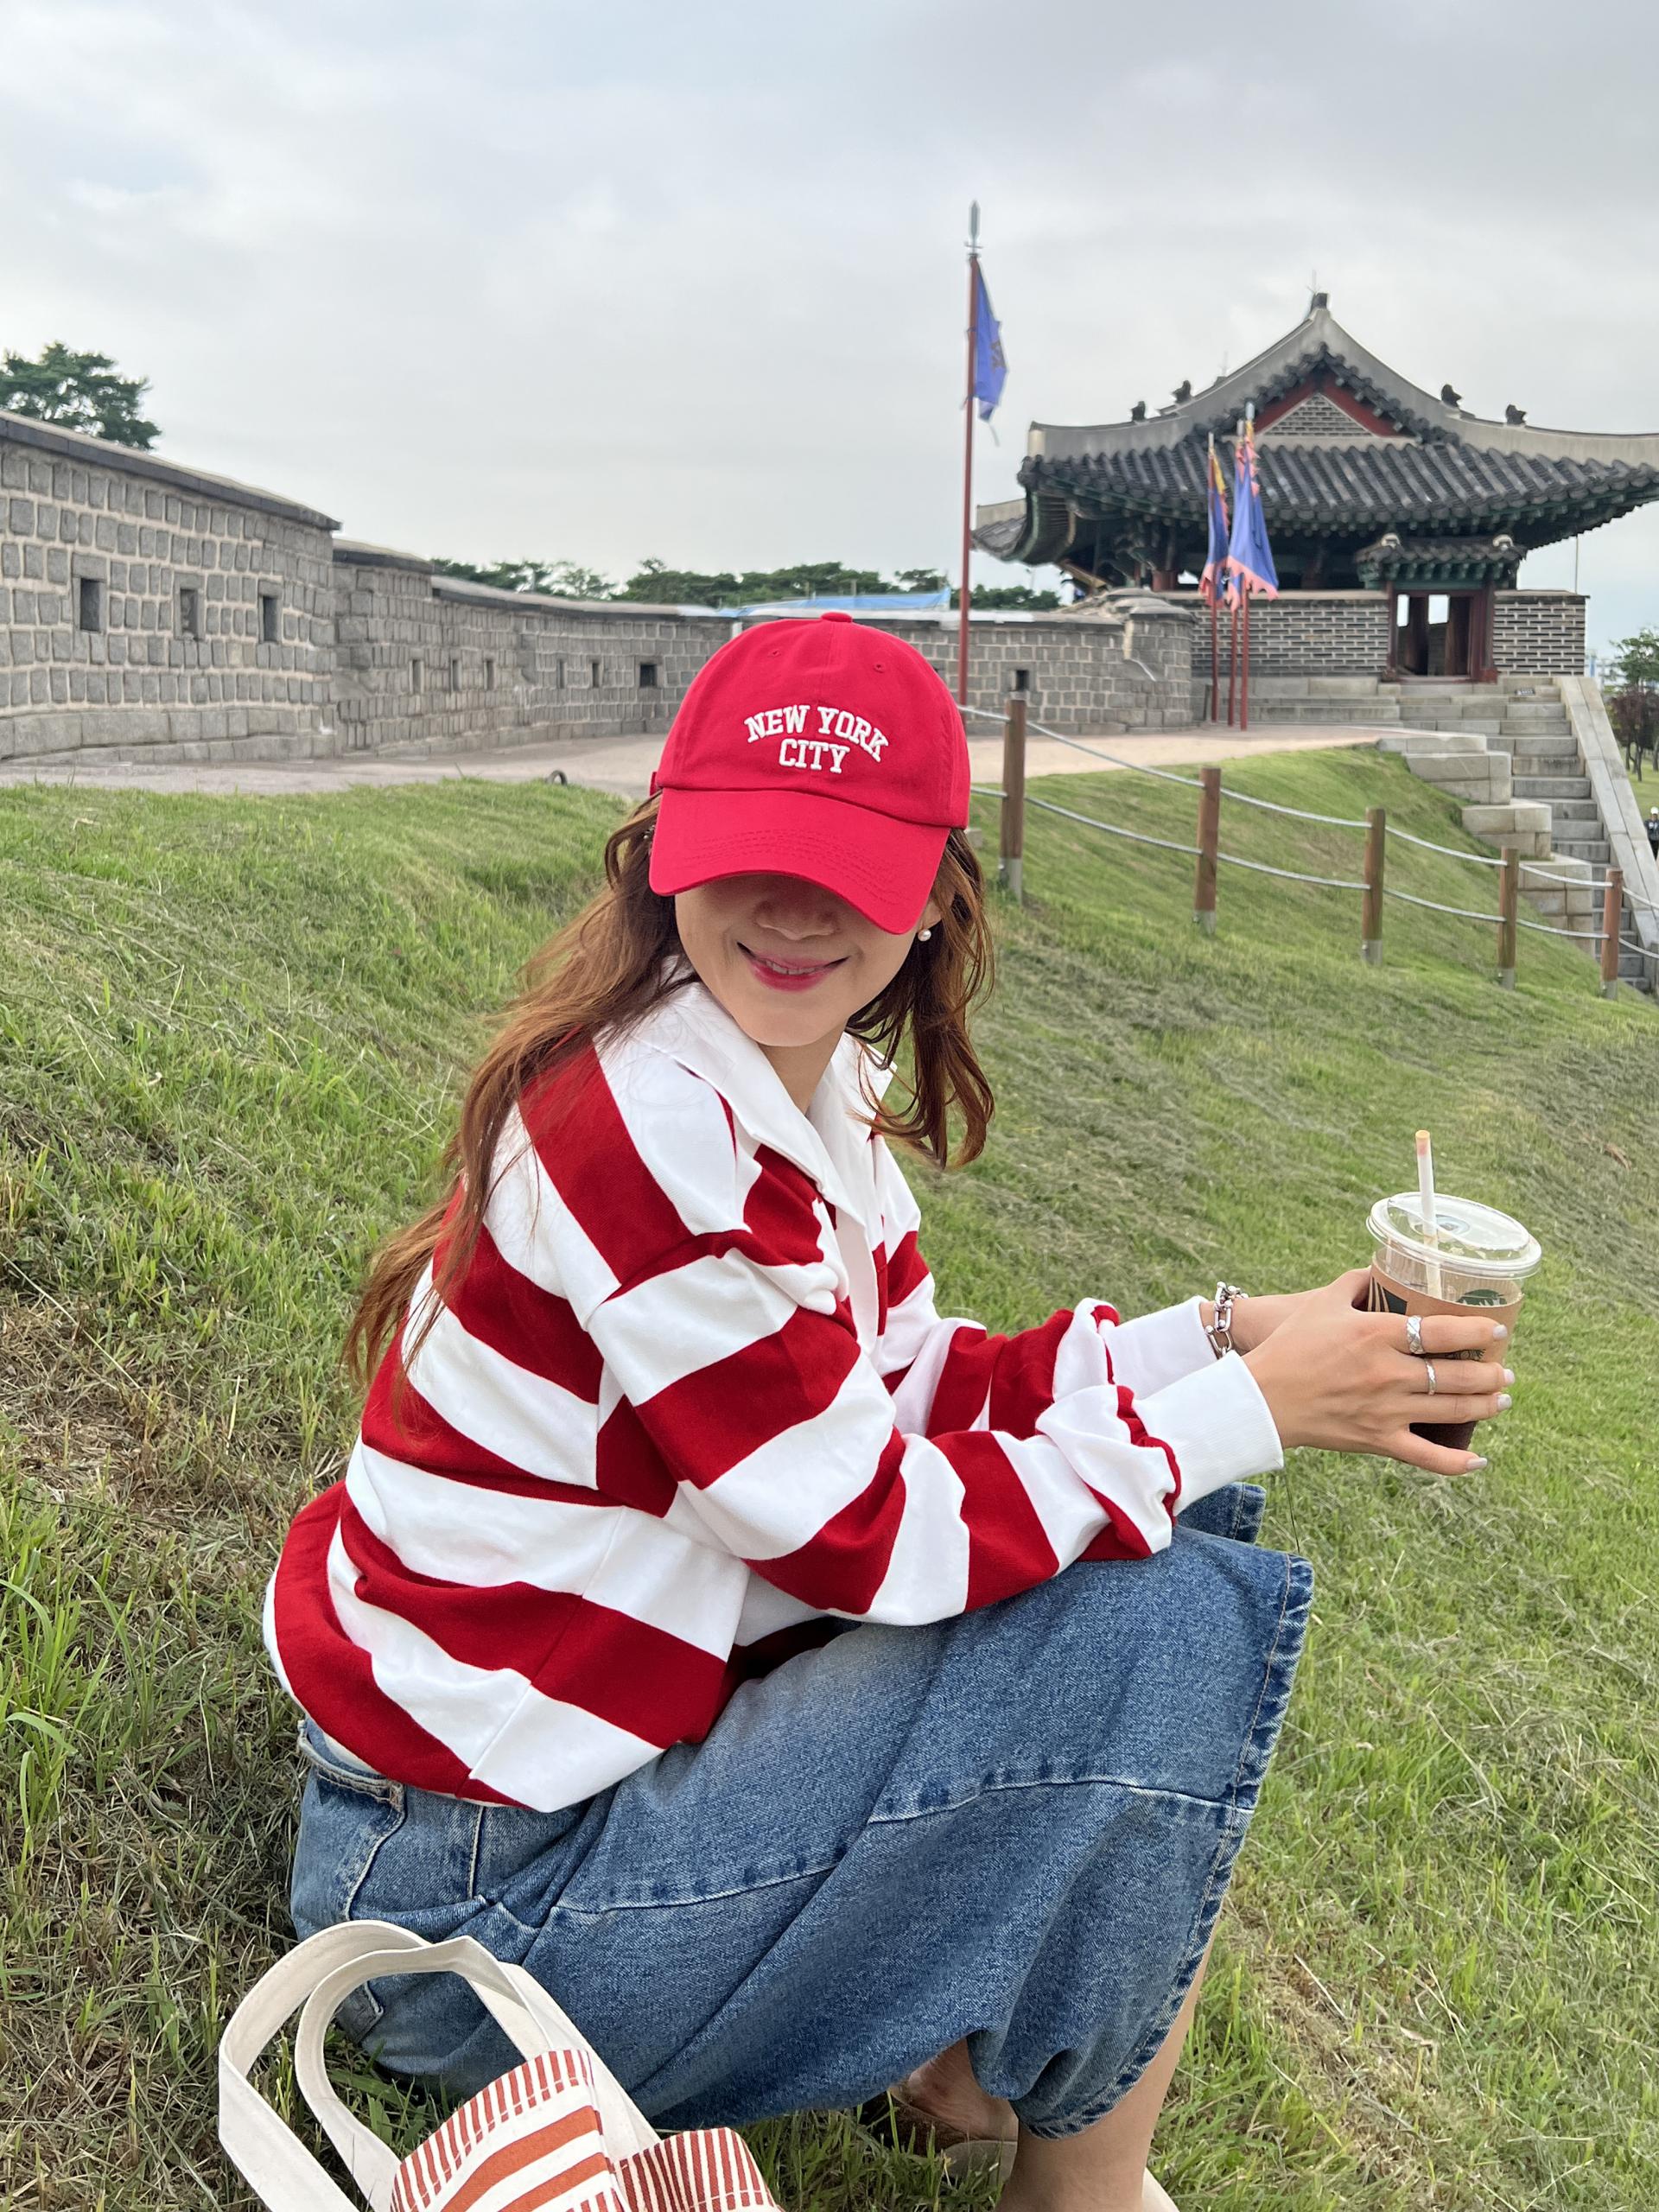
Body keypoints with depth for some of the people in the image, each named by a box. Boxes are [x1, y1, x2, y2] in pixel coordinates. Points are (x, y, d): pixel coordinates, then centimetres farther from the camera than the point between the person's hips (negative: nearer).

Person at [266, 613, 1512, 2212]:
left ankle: (956, 2041, 15)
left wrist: (1220, 1340, -7)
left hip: (633, 1702, 9)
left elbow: (920, 1391, 5)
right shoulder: (652, 1121, -27)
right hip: (483, 1888, -9)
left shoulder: (816, 1084, 1)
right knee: (1175, 1633, -16)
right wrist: (1249, 1407, -17)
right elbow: (877, 1532, -23)